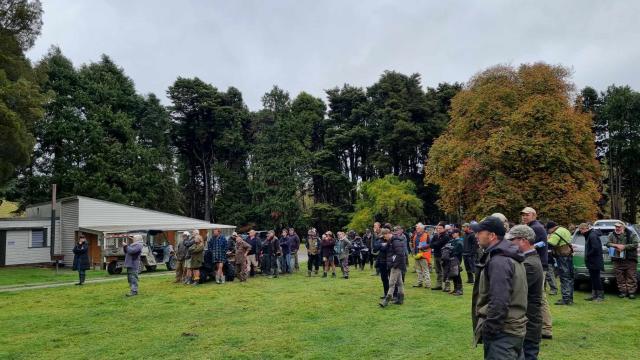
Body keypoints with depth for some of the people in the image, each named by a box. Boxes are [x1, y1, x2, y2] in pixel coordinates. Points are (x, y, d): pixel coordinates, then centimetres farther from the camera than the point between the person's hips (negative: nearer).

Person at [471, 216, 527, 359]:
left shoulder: (499, 261, -21)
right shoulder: (509, 257, 12)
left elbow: (499, 302, -27)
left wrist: (489, 331, -19)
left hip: (503, 332, -11)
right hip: (513, 328, 11)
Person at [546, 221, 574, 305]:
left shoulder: (557, 233, -17)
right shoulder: (564, 230, 16)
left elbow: (549, 244, -29)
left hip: (562, 256, -10)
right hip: (569, 254, 10)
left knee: (564, 278, -7)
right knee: (569, 277, 14)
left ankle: (566, 299, -6)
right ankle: (570, 298, 22)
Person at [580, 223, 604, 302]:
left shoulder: (592, 236, -19)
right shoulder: (589, 235, 13)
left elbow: (595, 248, -26)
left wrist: (587, 255, -17)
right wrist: (587, 256, 7)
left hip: (595, 262, -10)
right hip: (591, 262, 10)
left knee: (596, 278, -3)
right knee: (593, 278, 14)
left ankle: (601, 295, 6)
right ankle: (594, 295, 21)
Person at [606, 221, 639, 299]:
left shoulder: (632, 235, 1)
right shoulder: (612, 235, 10)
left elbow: (635, 245, -7)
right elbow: (608, 243, 4)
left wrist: (624, 246, -16)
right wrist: (616, 245, -13)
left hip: (630, 260, -3)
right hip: (617, 260, 3)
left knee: (631, 276, -1)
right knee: (620, 277, 4)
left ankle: (631, 292, 6)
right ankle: (623, 291, 12)